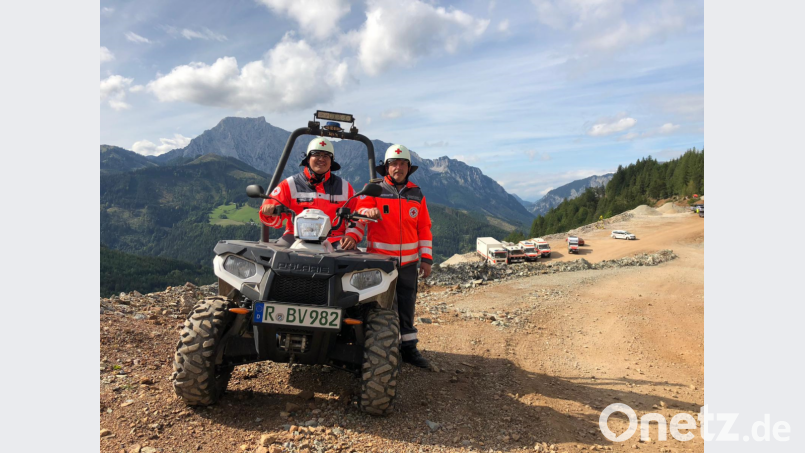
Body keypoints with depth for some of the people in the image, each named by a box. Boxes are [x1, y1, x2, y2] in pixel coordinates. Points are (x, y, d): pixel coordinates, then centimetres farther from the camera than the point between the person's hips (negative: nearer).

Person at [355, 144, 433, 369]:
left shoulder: (416, 194, 10)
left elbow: (424, 227, 10)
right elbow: (359, 210, -7)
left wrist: (427, 258, 5)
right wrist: (368, 212, -32)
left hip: (408, 263, 3)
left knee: (406, 307, 10)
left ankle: (409, 348, 21)